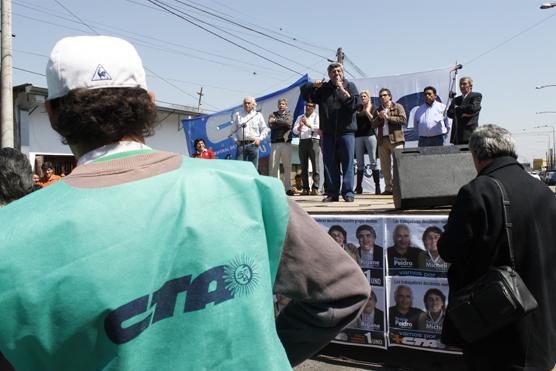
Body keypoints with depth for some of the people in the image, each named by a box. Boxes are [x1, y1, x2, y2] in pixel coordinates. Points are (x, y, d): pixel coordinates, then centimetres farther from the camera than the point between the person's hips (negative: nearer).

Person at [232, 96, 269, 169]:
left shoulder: (258, 115, 9)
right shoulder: (238, 115, 10)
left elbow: (265, 129, 12)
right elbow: (233, 129, 14)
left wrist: (259, 139, 0)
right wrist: (236, 139, 2)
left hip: (253, 144, 0)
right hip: (241, 144, 0)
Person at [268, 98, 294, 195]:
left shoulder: (289, 114, 13)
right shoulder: (273, 114, 14)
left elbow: (289, 123, -8)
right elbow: (271, 125, -4)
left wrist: (276, 120, -6)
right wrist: (283, 123, -7)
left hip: (286, 143, 0)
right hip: (275, 143, 0)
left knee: (287, 167, 0)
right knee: (273, 167, -2)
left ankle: (288, 188, 4)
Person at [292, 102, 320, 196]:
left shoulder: (317, 116, 11)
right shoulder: (300, 117, 21)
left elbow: (318, 128, -5)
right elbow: (295, 131, 11)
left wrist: (308, 124, -14)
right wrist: (300, 126, -8)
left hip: (313, 141, -4)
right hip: (302, 141, 4)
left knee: (315, 165, -9)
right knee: (303, 166, 1)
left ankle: (315, 188, -11)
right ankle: (305, 188, 3)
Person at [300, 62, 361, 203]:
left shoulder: (350, 86, 9)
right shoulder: (323, 89, 15)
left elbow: (357, 103, -5)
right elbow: (304, 91, 14)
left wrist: (343, 91, -10)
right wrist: (314, 85, -4)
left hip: (346, 131, -2)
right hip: (328, 132, 2)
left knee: (347, 162, -5)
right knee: (329, 163, 3)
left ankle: (348, 192, 0)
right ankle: (332, 192, 8)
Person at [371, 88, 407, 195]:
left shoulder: (398, 107, 6)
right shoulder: (378, 110, 20)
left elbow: (403, 120, -9)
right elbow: (373, 125, 12)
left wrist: (388, 117, -9)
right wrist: (379, 117, -5)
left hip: (395, 139, -5)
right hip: (382, 140, 5)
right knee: (384, 166, 5)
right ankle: (388, 187, 11)